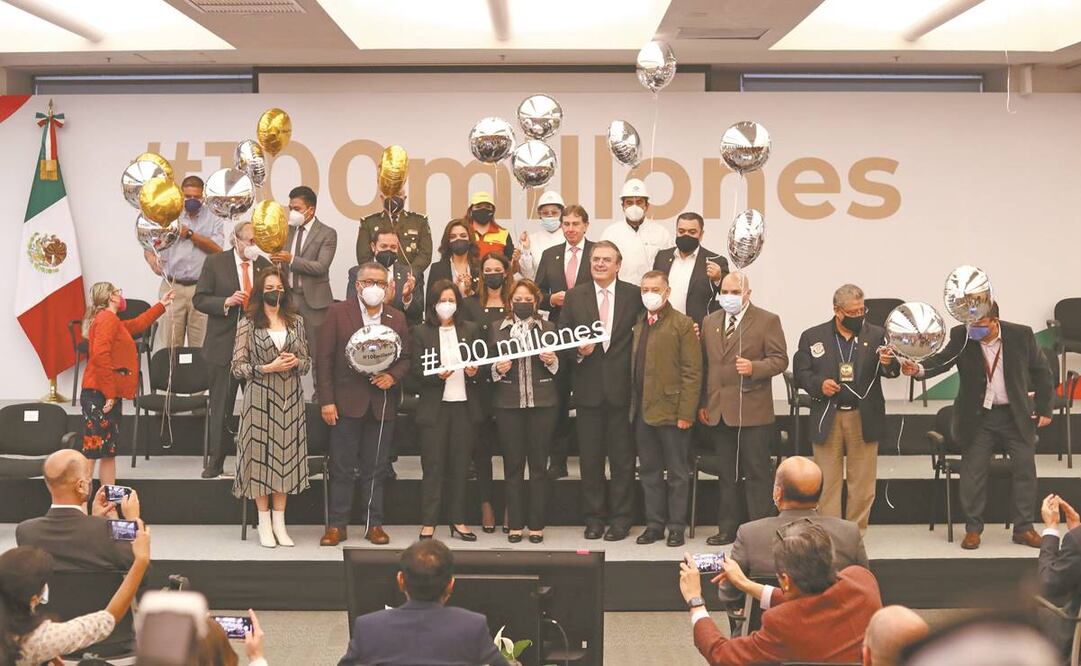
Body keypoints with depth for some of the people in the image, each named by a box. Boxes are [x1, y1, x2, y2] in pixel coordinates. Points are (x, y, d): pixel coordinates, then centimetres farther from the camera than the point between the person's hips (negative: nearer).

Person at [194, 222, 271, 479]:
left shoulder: (264, 265, 7)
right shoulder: (215, 263, -1)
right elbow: (199, 299, -2)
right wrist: (226, 302, -17)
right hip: (223, 345, -2)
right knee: (220, 407, 4)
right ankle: (215, 464, 12)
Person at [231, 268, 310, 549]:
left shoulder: (295, 321, 9)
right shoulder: (248, 323, -1)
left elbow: (308, 362, 13)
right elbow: (237, 367, -4)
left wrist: (297, 362, -8)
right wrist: (267, 368, -15)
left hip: (290, 399, 3)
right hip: (260, 398, -3)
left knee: (286, 455, 5)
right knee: (261, 455, 0)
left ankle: (279, 522, 14)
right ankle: (264, 524, 11)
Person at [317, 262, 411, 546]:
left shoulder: (397, 318, 10)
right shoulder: (338, 312, 0)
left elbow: (406, 357, 13)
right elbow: (324, 358, -3)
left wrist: (393, 376, -9)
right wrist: (326, 400, -9)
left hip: (382, 403, 2)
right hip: (347, 402, -2)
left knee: (376, 468, 8)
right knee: (342, 467, 2)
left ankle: (374, 524, 16)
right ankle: (337, 525, 10)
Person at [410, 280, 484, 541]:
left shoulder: (471, 330, 10)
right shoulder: (421, 332, 3)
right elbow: (416, 371, -2)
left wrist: (475, 372, -11)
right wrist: (438, 375, -19)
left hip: (465, 405, 2)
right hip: (435, 407, -2)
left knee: (460, 465, 7)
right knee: (433, 465, 0)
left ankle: (458, 521, 15)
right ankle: (428, 522, 6)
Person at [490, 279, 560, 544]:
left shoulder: (548, 329, 9)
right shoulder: (498, 330, 9)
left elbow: (560, 369, 10)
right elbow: (487, 367, 10)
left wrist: (552, 361, -11)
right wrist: (497, 369, -11)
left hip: (542, 403, 0)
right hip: (508, 403, 0)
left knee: (539, 464, 3)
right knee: (512, 464, 4)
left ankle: (536, 524, 10)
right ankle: (514, 524, 11)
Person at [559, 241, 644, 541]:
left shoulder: (634, 295, 1)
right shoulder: (574, 297, 6)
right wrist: (578, 351, -12)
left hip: (622, 388, -2)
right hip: (589, 388, 2)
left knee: (622, 457, 5)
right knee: (590, 457, 8)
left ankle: (621, 517, 15)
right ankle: (594, 517, 19)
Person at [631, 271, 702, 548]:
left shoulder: (682, 324, -6)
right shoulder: (638, 324, 12)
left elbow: (692, 372, -10)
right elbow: (634, 367, 12)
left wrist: (686, 412, -15)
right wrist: (633, 405, 5)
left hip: (671, 410, -6)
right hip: (642, 411, 6)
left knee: (677, 473, 5)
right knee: (649, 472, 12)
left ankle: (676, 527, 13)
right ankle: (654, 524, 21)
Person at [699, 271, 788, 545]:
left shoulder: (768, 321, -1)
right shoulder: (710, 322, 13)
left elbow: (780, 359, -5)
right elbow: (703, 365, 14)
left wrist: (754, 367, -23)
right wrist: (702, 404, 10)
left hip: (752, 412, -5)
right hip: (718, 412, 5)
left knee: (756, 474, 0)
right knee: (726, 474, 12)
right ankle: (727, 528, 19)